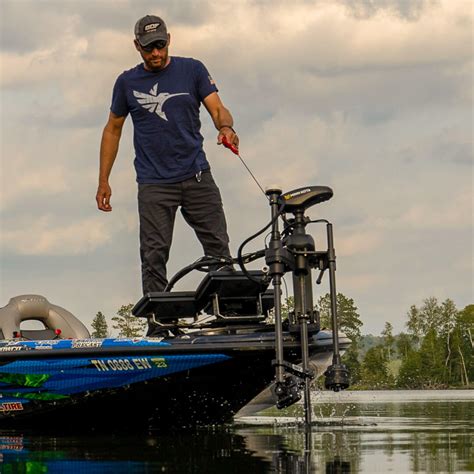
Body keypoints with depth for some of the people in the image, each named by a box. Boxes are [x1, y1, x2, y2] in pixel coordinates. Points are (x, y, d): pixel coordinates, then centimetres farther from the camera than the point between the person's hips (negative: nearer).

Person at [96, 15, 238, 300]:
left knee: (219, 249, -3)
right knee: (154, 256, -5)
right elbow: (113, 130, 16)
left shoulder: (192, 70, 6)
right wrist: (103, 182, 11)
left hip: (197, 176, 0)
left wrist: (226, 127, -27)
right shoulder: (127, 82, 9)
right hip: (154, 183, 0)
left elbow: (218, 109, -2)